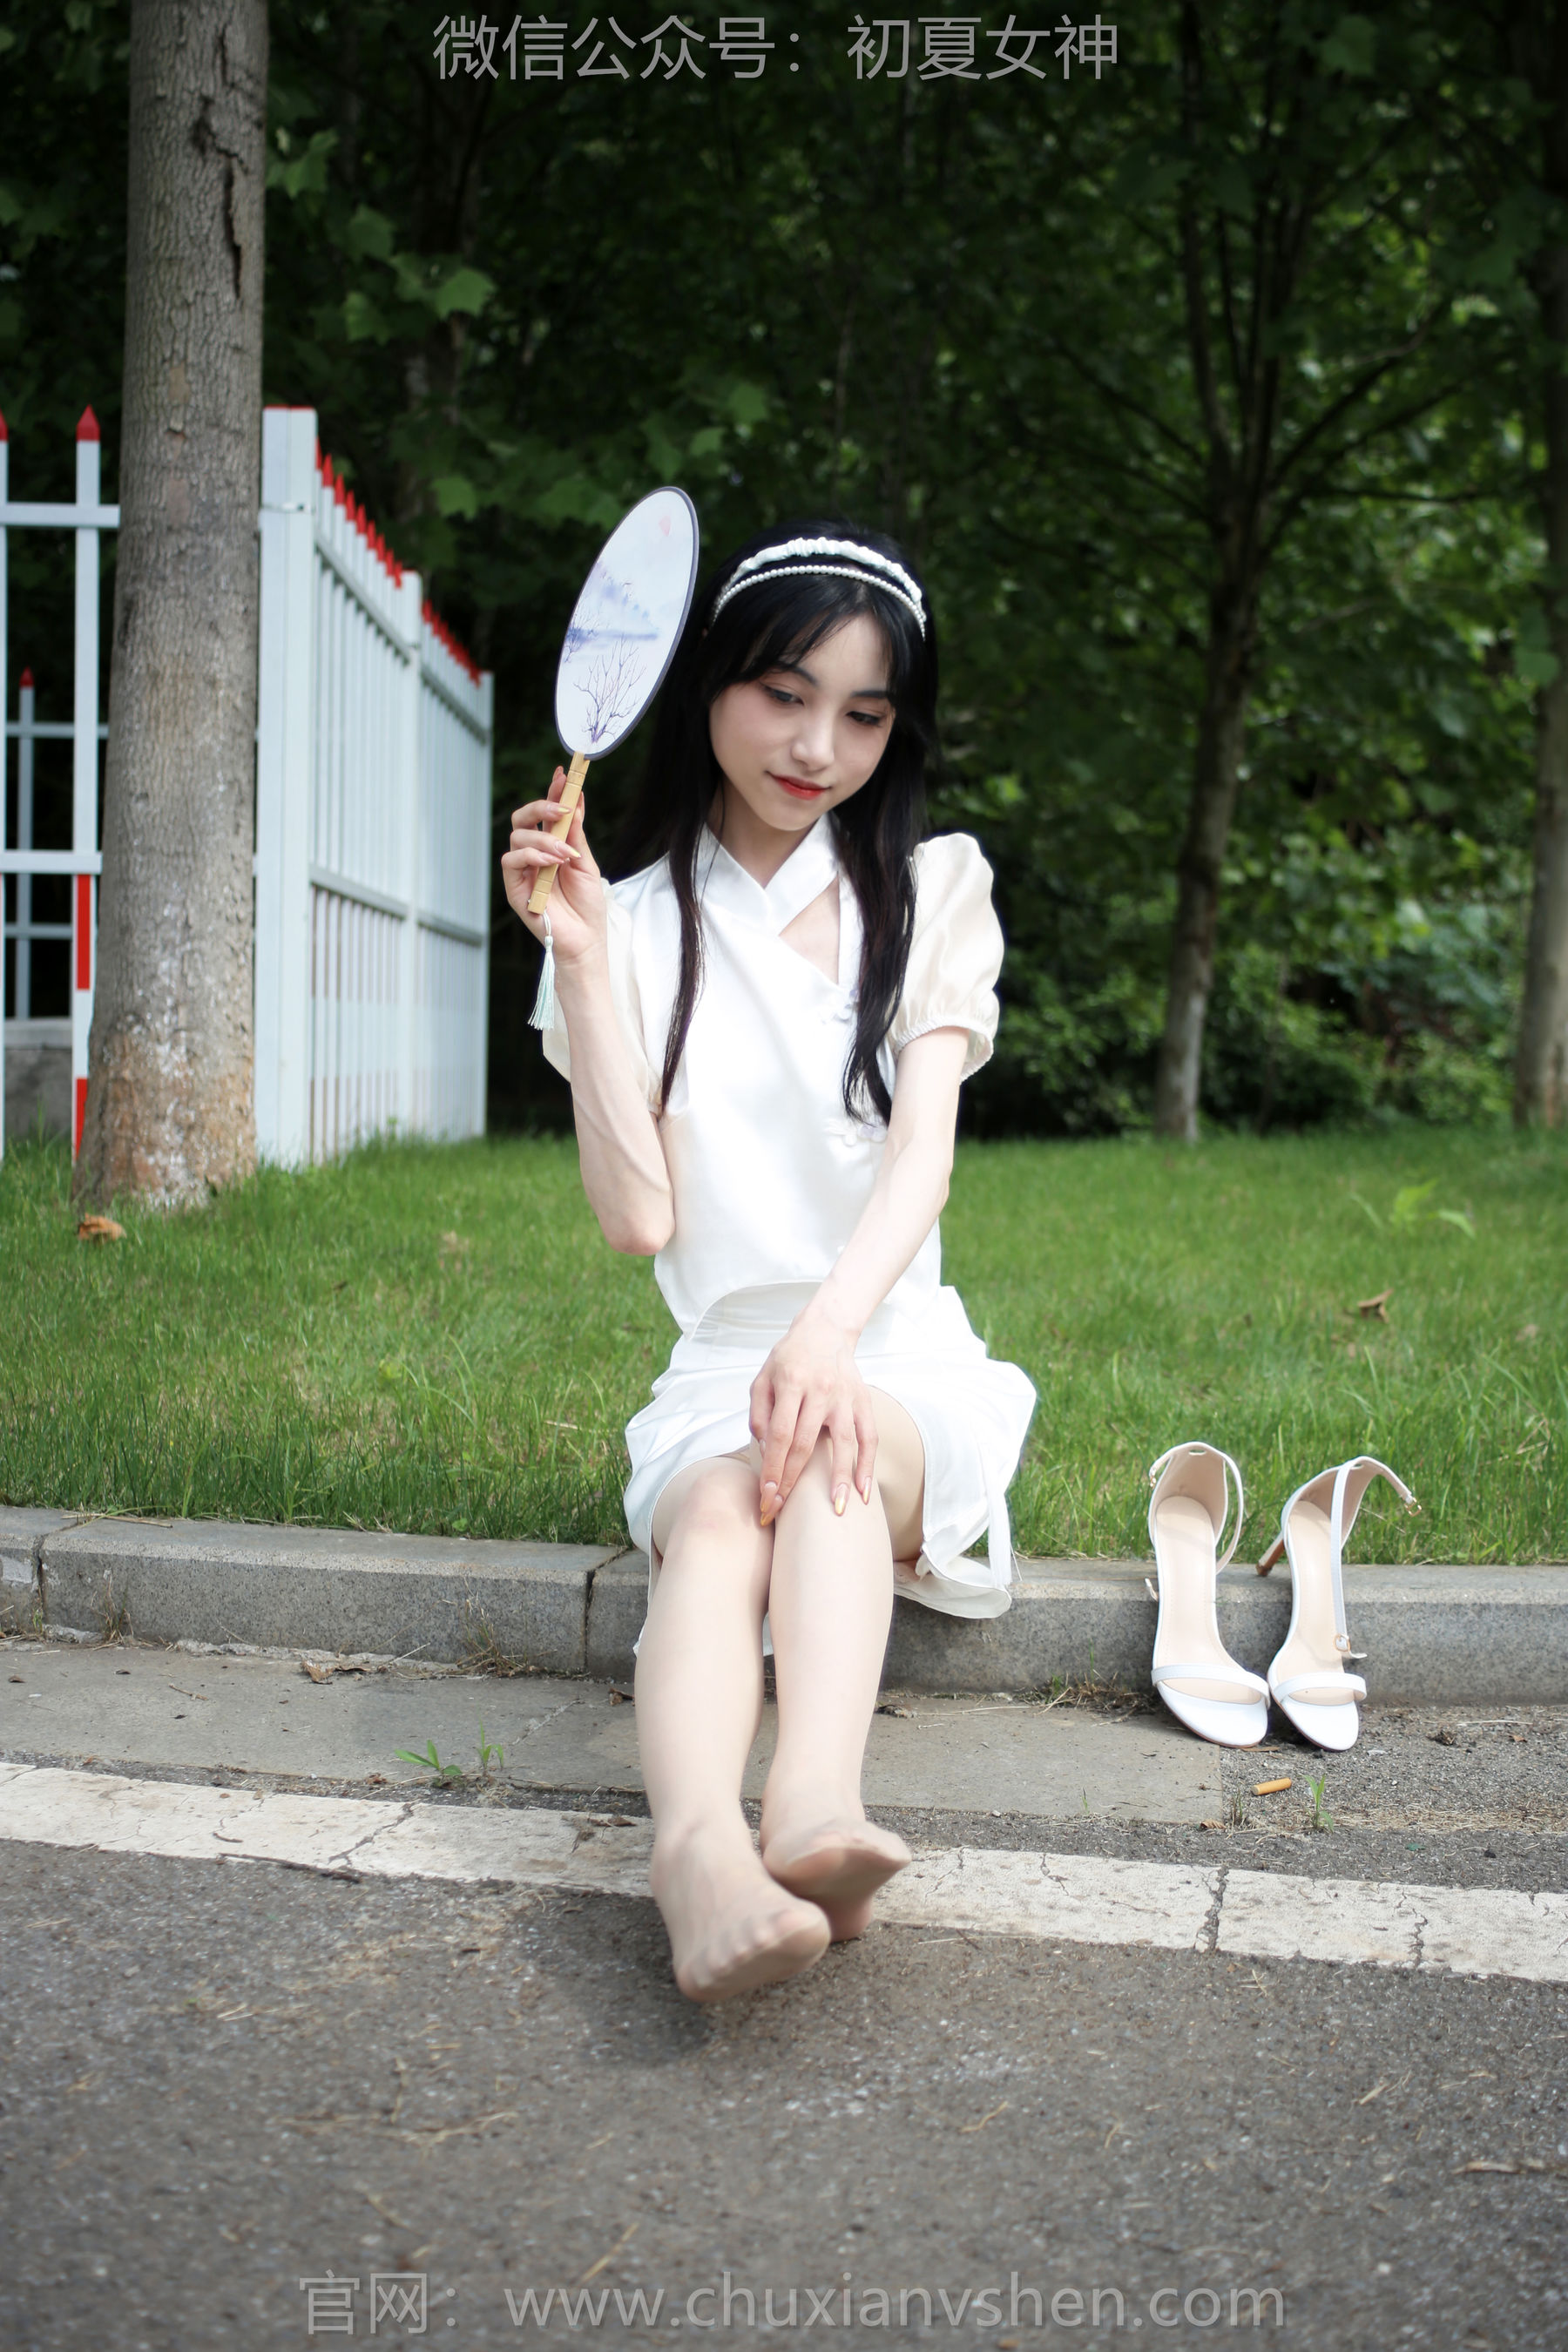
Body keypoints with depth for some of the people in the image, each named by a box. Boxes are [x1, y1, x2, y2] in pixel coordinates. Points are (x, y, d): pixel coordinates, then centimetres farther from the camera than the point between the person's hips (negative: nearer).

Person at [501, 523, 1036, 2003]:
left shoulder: (931, 892, 9)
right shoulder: (641, 926, 8)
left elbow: (922, 1148, -8)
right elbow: (638, 1217, -4)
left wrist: (830, 1332, -28)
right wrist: (580, 959, -11)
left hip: (898, 1356, 0)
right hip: (715, 1379, 0)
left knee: (833, 1448, -35)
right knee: (719, 1518, -34)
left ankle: (815, 1808, -58)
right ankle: (701, 1851, -59)